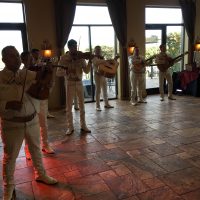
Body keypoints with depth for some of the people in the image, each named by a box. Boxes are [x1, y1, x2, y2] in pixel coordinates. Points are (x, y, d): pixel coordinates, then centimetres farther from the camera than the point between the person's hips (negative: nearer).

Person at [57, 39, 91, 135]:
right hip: (69, 83, -2)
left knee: (82, 105, 9)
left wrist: (90, 62, -17)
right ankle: (70, 127, 15)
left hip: (79, 83, 2)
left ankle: (83, 126, 21)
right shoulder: (64, 58, -5)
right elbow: (58, 72, -9)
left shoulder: (80, 57, 1)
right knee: (69, 107, 2)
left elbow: (86, 71, -2)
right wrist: (67, 70, -26)